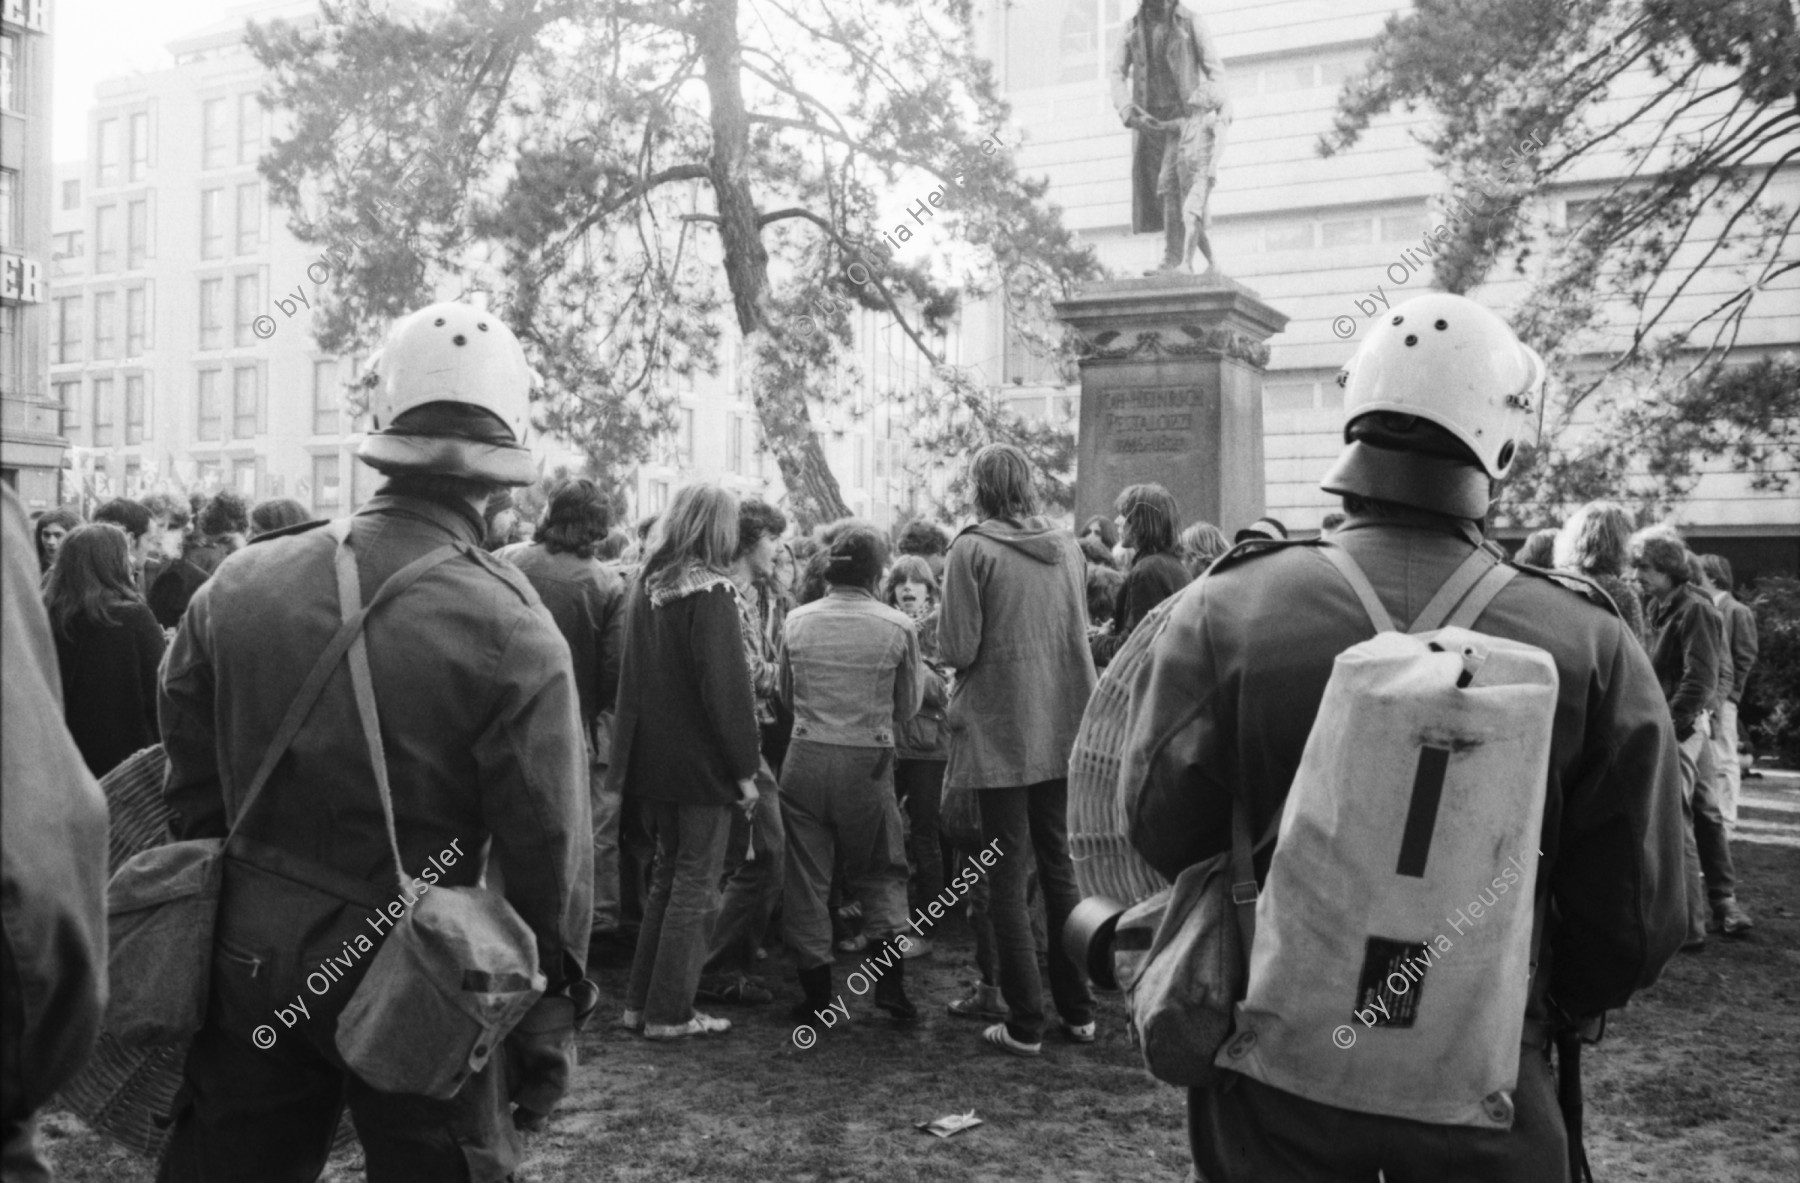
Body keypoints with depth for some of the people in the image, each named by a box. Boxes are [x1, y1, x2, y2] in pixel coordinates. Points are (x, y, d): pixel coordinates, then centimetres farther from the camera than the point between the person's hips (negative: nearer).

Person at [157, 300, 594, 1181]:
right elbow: (549, 857, -16)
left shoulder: (237, 586, -5)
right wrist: (548, 1027, -4)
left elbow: (189, 790, 5)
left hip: (248, 963, 4)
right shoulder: (510, 631, -18)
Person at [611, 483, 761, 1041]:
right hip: (702, 763, -7)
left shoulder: (646, 586, 9)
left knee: (667, 877, 18)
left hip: (652, 760, 7)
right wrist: (746, 768, -14)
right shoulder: (711, 591, -15)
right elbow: (727, 686, -19)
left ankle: (640, 1001, 22)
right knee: (696, 885, 3)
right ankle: (669, 1012, 8)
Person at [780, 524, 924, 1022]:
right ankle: (888, 977, 7)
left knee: (806, 875, 12)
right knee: (881, 872, 17)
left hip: (807, 757, 1)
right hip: (869, 762, -1)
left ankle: (817, 992, 18)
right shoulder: (898, 628, -8)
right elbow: (906, 708, 1)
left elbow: (786, 696, 9)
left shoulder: (798, 621, -2)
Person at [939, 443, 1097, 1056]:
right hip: (1061, 728, 5)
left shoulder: (972, 549, -12)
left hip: (999, 733, -5)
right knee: (1059, 865, 15)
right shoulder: (1067, 546, 4)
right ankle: (1078, 1011, 21)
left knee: (1008, 875, 4)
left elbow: (957, 650, -13)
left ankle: (1026, 1023, 9)